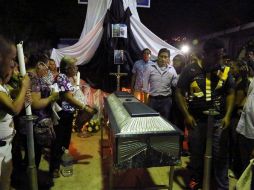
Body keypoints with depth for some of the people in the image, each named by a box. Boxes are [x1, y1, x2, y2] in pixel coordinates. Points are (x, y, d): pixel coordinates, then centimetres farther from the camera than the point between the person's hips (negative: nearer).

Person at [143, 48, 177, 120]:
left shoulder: (171, 69, 3)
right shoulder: (150, 67, -1)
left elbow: (175, 84, 1)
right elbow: (145, 83, 1)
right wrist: (146, 97, -1)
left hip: (166, 100, 1)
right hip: (152, 99, -1)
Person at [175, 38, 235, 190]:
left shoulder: (225, 71, -1)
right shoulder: (190, 70, -6)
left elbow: (230, 94, 6)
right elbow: (179, 93, -3)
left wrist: (228, 116, -4)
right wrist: (186, 115, -8)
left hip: (219, 120, 1)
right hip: (196, 120, -1)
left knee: (221, 154, 7)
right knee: (196, 152, 15)